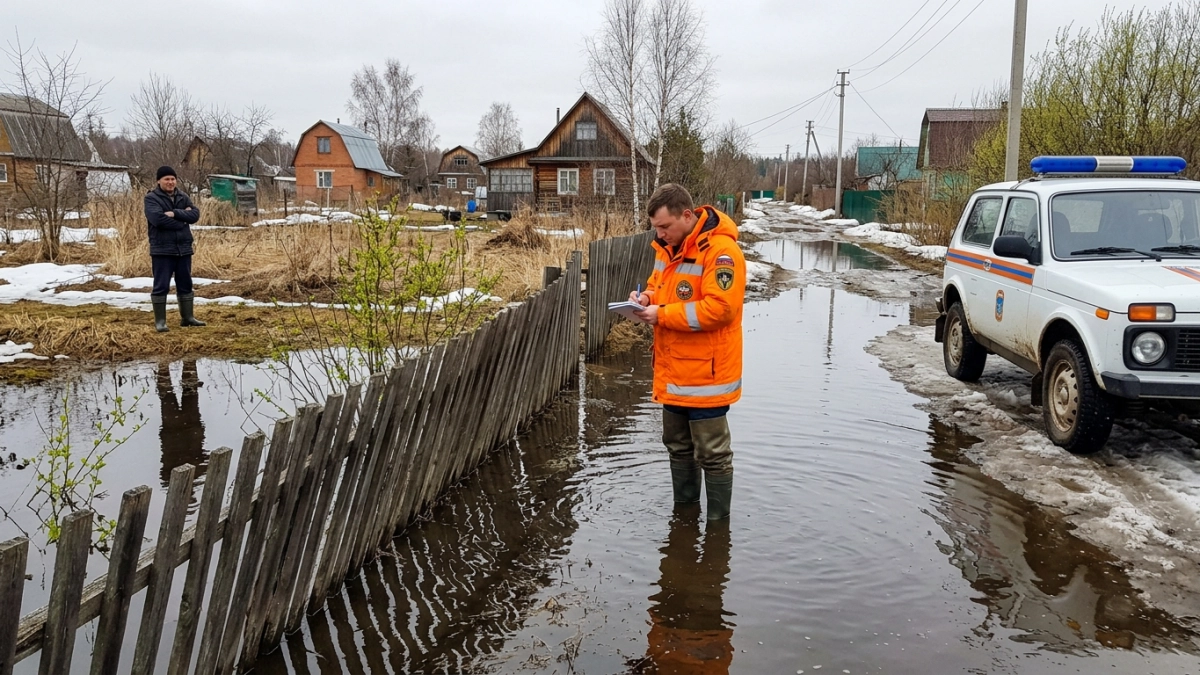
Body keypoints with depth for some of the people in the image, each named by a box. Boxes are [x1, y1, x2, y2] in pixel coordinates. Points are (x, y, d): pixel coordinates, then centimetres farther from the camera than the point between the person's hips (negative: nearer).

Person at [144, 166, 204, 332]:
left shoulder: (182, 197, 11)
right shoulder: (151, 198, -4)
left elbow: (195, 214, -3)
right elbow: (158, 219, -21)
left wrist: (175, 214, -17)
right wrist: (182, 219, -12)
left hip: (183, 248, 5)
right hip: (162, 249, -5)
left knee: (185, 285, 12)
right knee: (161, 286, -1)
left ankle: (187, 317, 22)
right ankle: (160, 321, 7)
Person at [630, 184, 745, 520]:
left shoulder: (721, 251, -19)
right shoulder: (668, 248, 9)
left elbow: (719, 308, -27)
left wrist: (663, 315, -23)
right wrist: (647, 298, -3)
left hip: (705, 374, -9)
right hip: (673, 372, 9)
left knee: (712, 453, 3)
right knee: (678, 446, 21)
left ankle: (718, 521, 18)